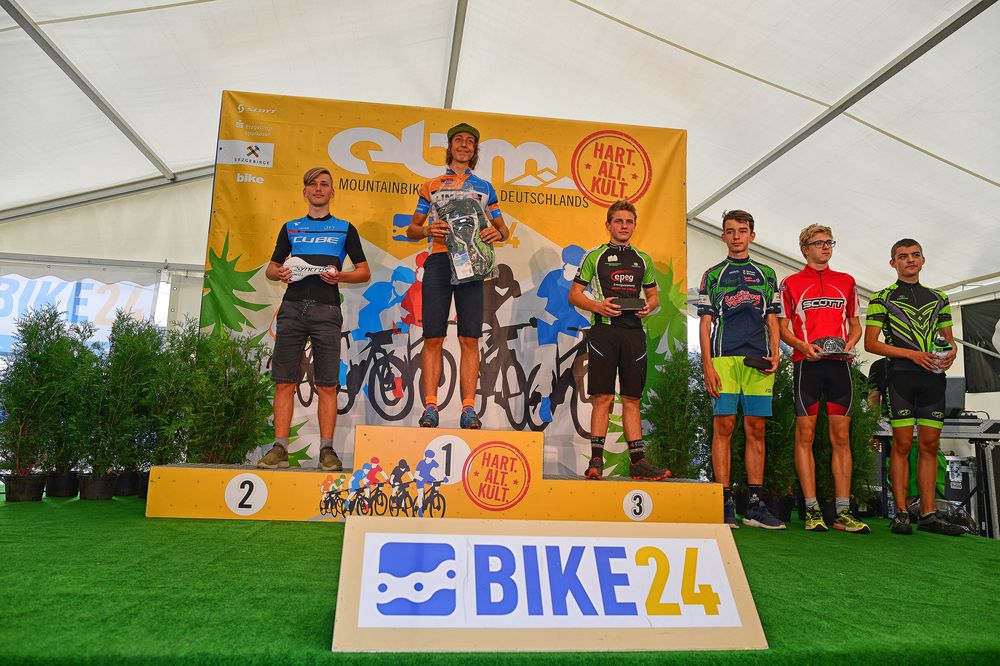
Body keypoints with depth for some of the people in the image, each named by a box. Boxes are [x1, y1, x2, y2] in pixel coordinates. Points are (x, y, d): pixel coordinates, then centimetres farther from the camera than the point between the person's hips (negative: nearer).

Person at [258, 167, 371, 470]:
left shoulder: (345, 228, 15)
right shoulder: (290, 228, 20)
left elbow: (364, 272, 11)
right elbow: (270, 268, 21)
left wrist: (339, 275, -8)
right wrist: (280, 273, -2)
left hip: (326, 310, -2)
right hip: (292, 307, 2)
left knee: (327, 385, -4)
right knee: (285, 381, -3)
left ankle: (326, 450, 0)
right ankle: (279, 448, 2)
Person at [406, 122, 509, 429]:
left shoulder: (485, 187, 21)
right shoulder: (431, 186, 20)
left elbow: (503, 228, 21)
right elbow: (412, 229, 18)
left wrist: (497, 233, -4)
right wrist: (427, 230, -5)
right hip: (439, 260, 0)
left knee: (470, 339, -5)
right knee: (433, 338, -5)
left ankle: (468, 409, -3)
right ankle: (430, 407, -1)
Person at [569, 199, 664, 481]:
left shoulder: (643, 259, 19)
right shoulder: (595, 256, 7)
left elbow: (654, 295, 24)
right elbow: (574, 294, 4)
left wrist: (648, 306, 0)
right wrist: (598, 306, -13)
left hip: (634, 331, 4)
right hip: (604, 330, -4)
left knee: (632, 399, 6)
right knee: (603, 397, -7)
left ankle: (638, 461, 10)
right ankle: (596, 460, -1)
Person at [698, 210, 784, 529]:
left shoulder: (767, 274, 18)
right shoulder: (713, 275, 11)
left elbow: (772, 319, 16)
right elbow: (705, 322, 5)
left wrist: (774, 354, 0)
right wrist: (707, 364, -5)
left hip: (758, 361, 2)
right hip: (724, 358, -2)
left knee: (756, 430, 2)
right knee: (724, 427, -5)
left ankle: (755, 505, 8)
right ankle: (725, 504, -1)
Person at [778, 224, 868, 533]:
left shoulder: (846, 282, 18)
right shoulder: (790, 283, 9)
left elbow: (855, 324, 20)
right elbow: (782, 328, 5)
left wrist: (849, 343, -2)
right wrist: (803, 346, -14)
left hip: (839, 364, 3)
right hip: (806, 364, -3)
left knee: (841, 437, 1)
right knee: (805, 435, -4)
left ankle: (843, 512, 4)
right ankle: (812, 510, 1)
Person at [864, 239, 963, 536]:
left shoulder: (938, 298, 19)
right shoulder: (882, 298, 4)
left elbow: (948, 337, 22)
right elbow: (871, 343, -2)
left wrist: (951, 350, -2)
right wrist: (912, 354, -12)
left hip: (933, 376, 4)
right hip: (901, 375, -4)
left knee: (930, 445, 3)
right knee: (902, 444, -5)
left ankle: (928, 514, 8)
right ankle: (901, 513, 0)